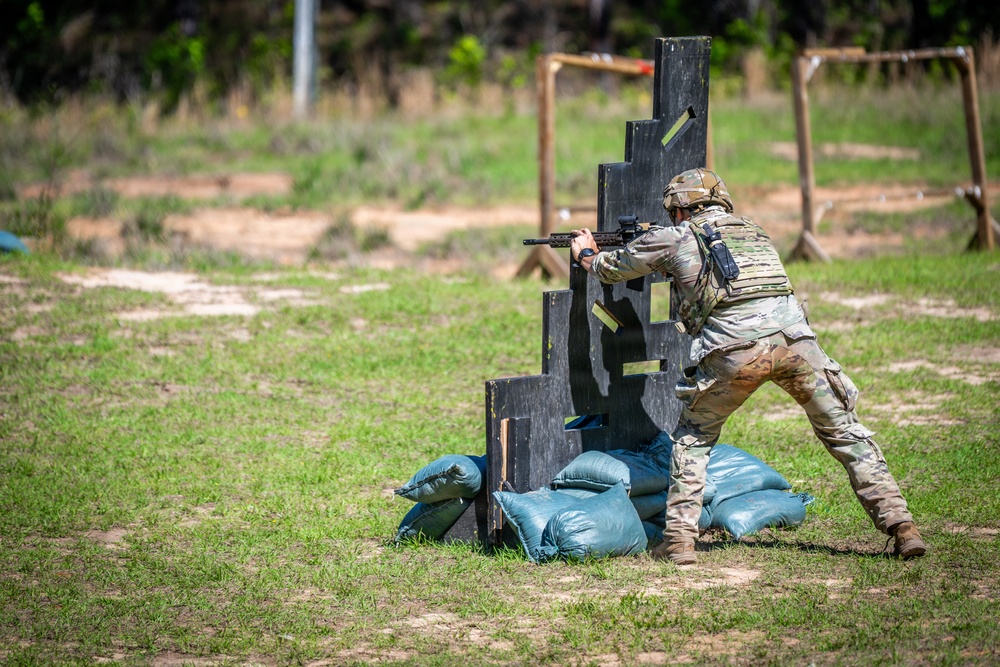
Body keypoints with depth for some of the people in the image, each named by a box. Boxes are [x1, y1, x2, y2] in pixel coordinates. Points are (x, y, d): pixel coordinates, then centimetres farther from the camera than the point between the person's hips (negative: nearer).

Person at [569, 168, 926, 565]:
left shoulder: (674, 239, 19)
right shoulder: (753, 232, 31)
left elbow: (612, 270, 35)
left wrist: (586, 254, 56)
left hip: (734, 350, -3)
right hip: (795, 338, 3)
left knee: (693, 438, 18)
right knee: (847, 435, 12)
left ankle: (679, 539, 9)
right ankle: (900, 525, 4)